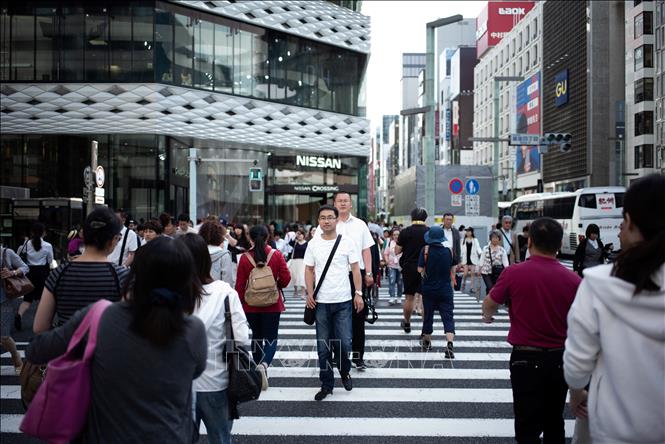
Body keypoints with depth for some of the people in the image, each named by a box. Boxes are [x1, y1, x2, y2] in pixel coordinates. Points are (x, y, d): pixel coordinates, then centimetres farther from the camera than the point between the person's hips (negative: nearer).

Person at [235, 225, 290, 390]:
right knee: (271, 338, 4)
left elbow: (240, 284, -4)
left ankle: (258, 368, 24)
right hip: (272, 304, -1)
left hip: (251, 304, 1)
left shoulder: (244, 258, -7)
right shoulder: (276, 255, -8)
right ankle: (264, 364, -22)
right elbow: (285, 278, -8)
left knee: (256, 336, 19)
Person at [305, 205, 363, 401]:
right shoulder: (313, 244, 4)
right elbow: (309, 269, 8)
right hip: (321, 302, 2)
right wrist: (309, 293, -3)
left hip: (343, 301, -1)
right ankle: (327, 384, 20)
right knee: (323, 346, 7)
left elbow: (355, 268, 2)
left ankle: (345, 372, 29)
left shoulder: (347, 242, -1)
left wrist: (358, 293, -4)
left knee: (344, 342, -1)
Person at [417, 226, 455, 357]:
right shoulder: (448, 251, -4)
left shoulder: (426, 250, -10)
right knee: (448, 317, -1)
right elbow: (451, 269, 9)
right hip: (445, 290, 0)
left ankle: (427, 342, 31)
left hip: (429, 289, 0)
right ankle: (449, 344, -18)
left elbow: (420, 269, -11)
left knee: (428, 315, 15)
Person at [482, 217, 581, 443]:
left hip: (526, 359, -3)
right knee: (554, 424, 21)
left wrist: (487, 315, 24)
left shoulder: (514, 273, -15)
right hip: (560, 359, 3)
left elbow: (489, 305, 1)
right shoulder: (573, 280, -11)